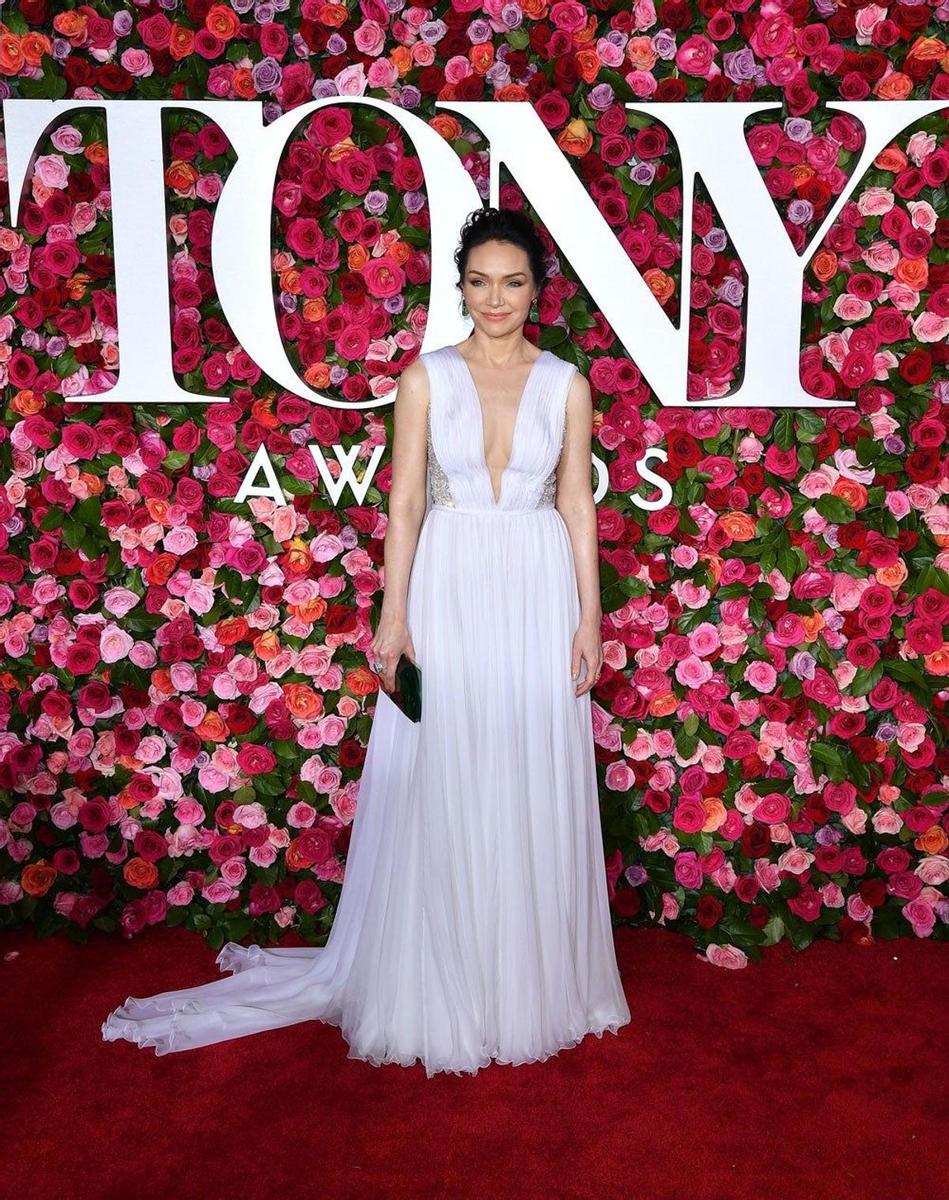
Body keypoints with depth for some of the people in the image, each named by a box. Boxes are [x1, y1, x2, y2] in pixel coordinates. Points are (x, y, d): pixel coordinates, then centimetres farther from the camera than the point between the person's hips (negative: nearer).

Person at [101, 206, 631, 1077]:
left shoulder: (566, 383, 5)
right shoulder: (427, 376, 2)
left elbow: (578, 505, 4)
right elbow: (406, 500, -1)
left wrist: (590, 618, -1)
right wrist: (394, 613, -7)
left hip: (539, 592, 1)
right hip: (448, 587, -1)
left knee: (537, 789, 6)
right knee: (438, 787, 4)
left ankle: (534, 980, 25)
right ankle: (437, 981, 22)